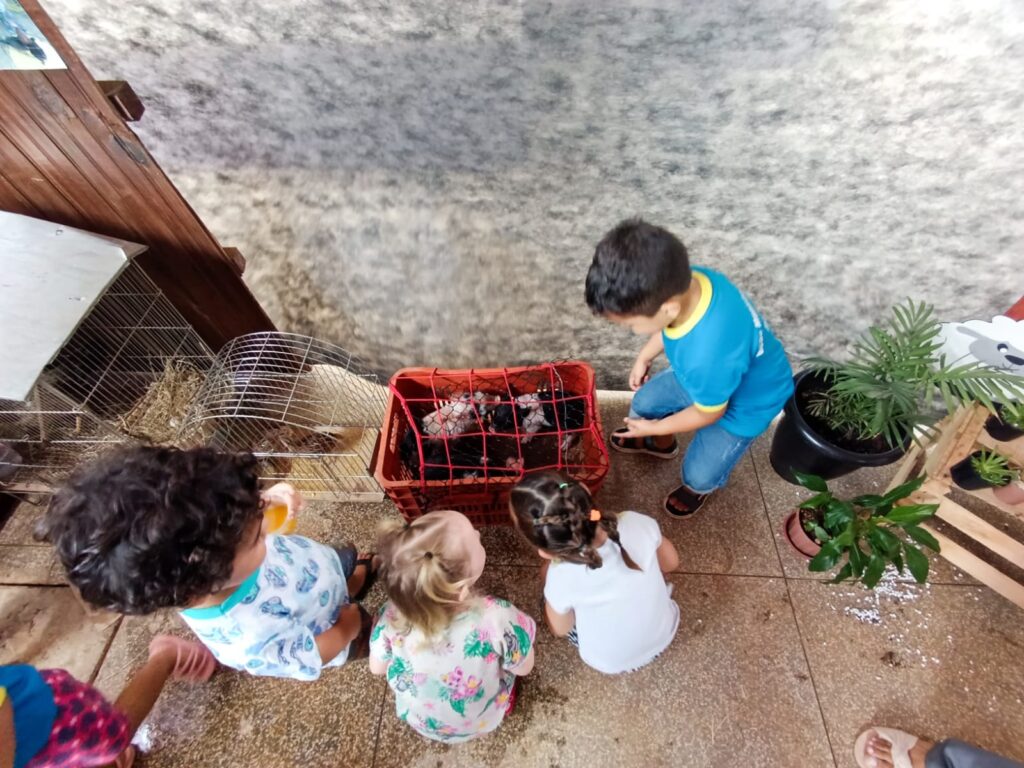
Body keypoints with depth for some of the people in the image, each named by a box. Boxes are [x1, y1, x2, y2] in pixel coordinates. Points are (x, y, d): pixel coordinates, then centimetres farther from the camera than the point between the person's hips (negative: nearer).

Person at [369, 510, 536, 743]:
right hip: (483, 722, -1)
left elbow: (377, 667, -11)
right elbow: (524, 667, -19)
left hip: (418, 720, 2)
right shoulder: (498, 618, -41)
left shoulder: (393, 615, -33)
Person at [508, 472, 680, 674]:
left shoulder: (561, 579, -35)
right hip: (665, 633, 2)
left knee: (548, 571, 11)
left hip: (611, 663, -2)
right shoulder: (636, 523, -31)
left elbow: (561, 630, -12)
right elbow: (671, 562, -9)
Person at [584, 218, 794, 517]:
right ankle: (662, 445, 46)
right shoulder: (686, 281, -29)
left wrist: (657, 427, -9)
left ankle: (701, 487, 43)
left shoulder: (708, 356, -48)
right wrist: (644, 357, 2)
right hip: (705, 375, 6)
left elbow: (708, 413, -25)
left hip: (745, 403, -6)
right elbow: (668, 326, -2)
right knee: (645, 401, 13)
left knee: (699, 474, 3)